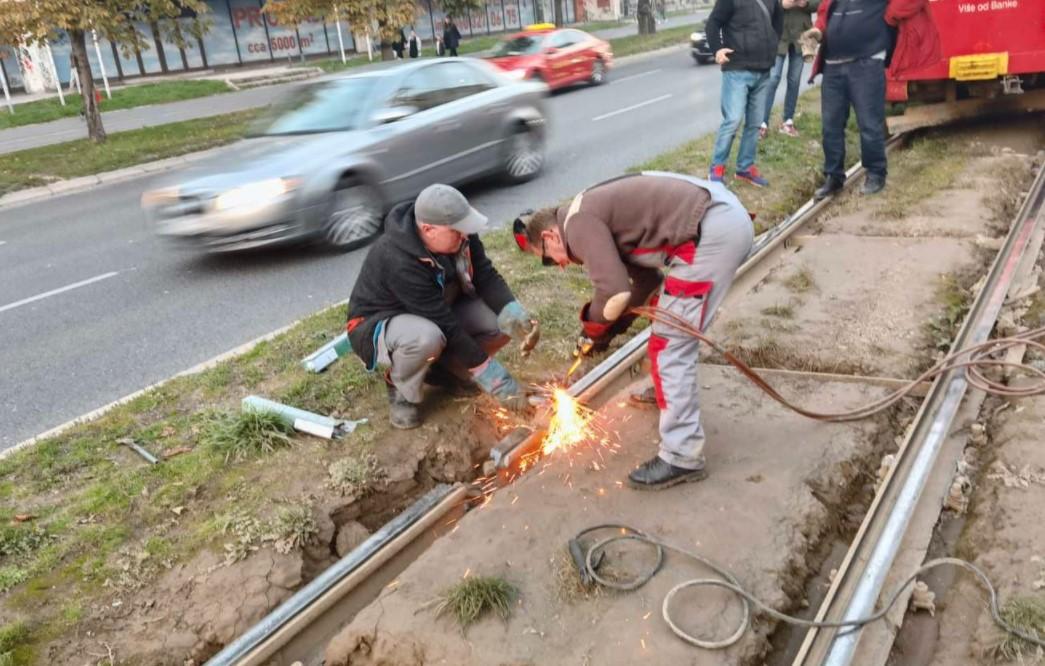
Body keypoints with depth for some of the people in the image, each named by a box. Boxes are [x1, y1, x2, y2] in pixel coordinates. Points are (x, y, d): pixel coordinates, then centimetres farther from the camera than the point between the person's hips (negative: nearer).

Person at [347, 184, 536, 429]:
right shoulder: (400, 263, -37)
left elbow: (485, 275, -11)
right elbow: (446, 326, -35)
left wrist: (510, 311, -32)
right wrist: (489, 374, -32)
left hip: (441, 309, 7)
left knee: (501, 323, -15)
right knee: (427, 337, -41)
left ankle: (443, 368, 9)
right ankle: (401, 390, -8)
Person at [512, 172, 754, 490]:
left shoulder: (578, 223, -6)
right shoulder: (596, 212, 23)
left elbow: (614, 292, -17)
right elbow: (645, 279, 26)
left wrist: (592, 324, 4)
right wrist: (609, 328, 21)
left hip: (711, 231, -11)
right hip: (727, 213, 11)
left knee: (670, 344, -6)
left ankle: (682, 456, -2)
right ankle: (670, 391, 48)